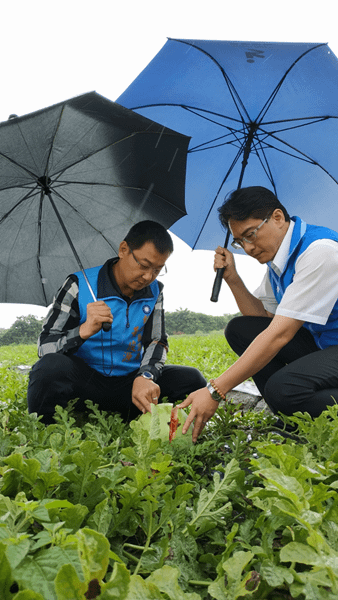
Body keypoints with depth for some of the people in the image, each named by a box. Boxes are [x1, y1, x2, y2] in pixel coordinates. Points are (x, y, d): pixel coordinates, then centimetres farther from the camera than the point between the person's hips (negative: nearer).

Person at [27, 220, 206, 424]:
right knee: (51, 366, -35)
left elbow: (157, 342, 1)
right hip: (84, 380, -3)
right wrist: (85, 330, -32)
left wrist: (145, 377, -21)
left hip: (129, 383, 4)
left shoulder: (154, 291, 5)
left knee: (191, 378, -16)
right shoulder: (80, 285, -8)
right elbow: (45, 347, -12)